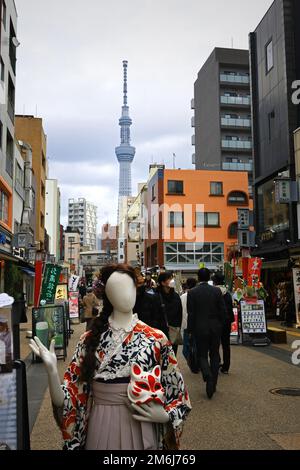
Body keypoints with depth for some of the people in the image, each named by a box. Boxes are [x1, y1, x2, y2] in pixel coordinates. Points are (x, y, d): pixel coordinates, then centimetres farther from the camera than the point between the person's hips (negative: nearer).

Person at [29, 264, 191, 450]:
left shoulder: (156, 339, -6)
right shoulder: (89, 340, -3)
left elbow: (178, 391, 3)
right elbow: (65, 400, -3)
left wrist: (164, 415, -15)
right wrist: (52, 370, -20)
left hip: (141, 430, -1)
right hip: (100, 429, 1)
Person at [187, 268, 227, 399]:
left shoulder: (192, 292, -9)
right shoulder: (217, 291, -3)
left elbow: (190, 313, -7)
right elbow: (223, 310, -1)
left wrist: (190, 330, 3)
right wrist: (221, 325, 12)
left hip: (200, 329, -2)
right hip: (215, 328, 2)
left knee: (202, 355, 9)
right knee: (214, 355, 13)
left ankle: (208, 377, -17)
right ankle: (213, 384, 18)